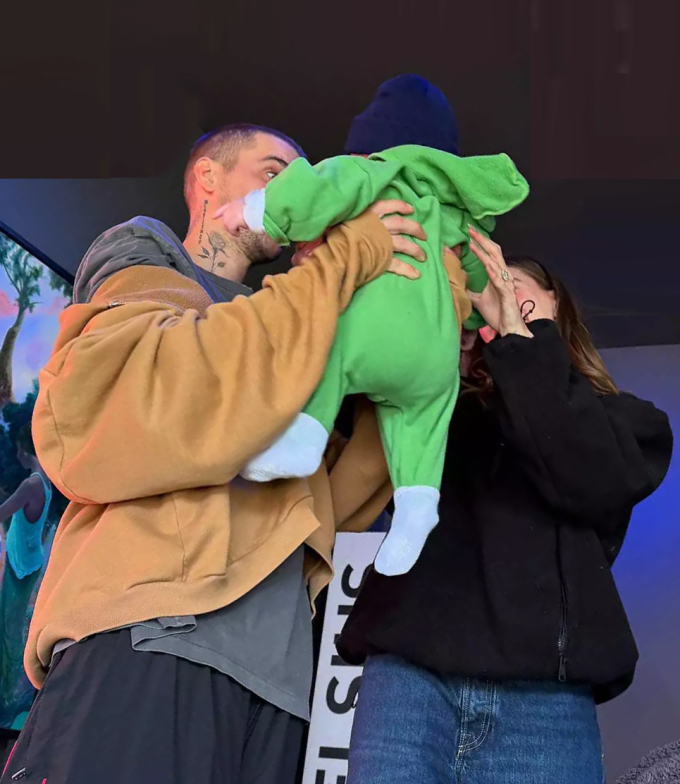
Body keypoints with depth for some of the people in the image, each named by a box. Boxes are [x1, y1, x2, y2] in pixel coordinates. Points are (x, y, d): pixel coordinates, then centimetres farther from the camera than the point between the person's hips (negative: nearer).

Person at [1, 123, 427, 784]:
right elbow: (179, 387, -14)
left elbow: (328, 499, 19)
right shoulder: (143, 281, 12)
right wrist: (345, 259, -7)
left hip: (274, 664, 7)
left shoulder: (270, 323, 30)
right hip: (152, 639, -7)